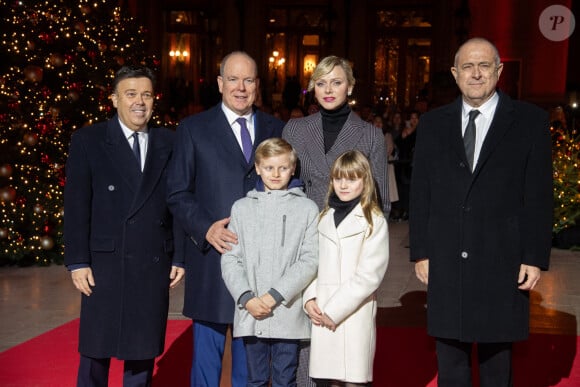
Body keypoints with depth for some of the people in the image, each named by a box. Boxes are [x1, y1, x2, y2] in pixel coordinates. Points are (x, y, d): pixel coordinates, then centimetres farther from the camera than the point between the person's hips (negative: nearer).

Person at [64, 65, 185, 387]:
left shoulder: (168, 143, 7)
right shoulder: (88, 140, 1)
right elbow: (76, 206, -2)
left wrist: (179, 257, 3)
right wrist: (77, 262, -7)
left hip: (154, 265, 2)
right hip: (105, 264, -2)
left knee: (143, 350, 10)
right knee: (96, 350, 7)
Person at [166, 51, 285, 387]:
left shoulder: (276, 130, 9)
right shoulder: (193, 129, 3)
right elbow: (178, 193, 1)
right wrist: (206, 229, -14)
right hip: (213, 256, -2)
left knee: (251, 353, 11)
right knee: (208, 349, 6)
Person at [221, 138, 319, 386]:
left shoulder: (307, 209, 2)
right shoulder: (242, 208, 8)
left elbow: (310, 261, -5)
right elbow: (230, 259, 4)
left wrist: (275, 295, -13)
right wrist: (246, 298, -10)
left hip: (288, 313, -2)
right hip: (250, 313, 2)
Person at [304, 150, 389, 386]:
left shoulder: (374, 221, -4)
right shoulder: (325, 218, 15)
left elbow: (368, 275, -11)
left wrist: (333, 310, -12)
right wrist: (310, 298, -3)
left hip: (355, 314, -5)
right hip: (322, 316, 5)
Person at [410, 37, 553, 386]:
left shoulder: (530, 120, 1)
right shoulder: (433, 123, 8)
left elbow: (539, 195, -2)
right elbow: (421, 193, 8)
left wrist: (536, 258, -6)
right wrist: (420, 252, 4)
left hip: (502, 262, -2)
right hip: (445, 263, 2)